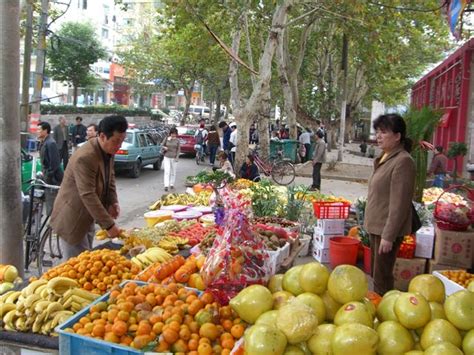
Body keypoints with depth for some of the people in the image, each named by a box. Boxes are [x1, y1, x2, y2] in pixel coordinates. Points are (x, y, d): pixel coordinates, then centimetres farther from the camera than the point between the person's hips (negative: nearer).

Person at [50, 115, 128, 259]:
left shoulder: (108, 150, 0)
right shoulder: (85, 157, -28)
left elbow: (110, 177, 13)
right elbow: (88, 195, -31)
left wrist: (113, 202, -3)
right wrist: (108, 225, -30)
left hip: (87, 217, 9)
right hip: (72, 219, -9)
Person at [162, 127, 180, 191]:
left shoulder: (177, 140, -1)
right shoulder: (167, 139, 1)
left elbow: (178, 149, 1)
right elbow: (163, 146, 12)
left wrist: (177, 157, -8)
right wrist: (164, 148, -11)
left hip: (174, 158, 0)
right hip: (167, 157, 0)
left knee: (173, 172, 9)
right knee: (167, 171, -8)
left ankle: (172, 184, 23)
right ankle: (166, 185, -10)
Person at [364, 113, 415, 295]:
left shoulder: (403, 161, -18)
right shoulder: (384, 158, 10)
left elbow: (399, 203, -20)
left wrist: (389, 235, -20)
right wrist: (371, 224, 17)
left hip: (388, 229, -9)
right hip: (376, 226, 9)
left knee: (382, 278, 0)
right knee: (376, 272, 18)